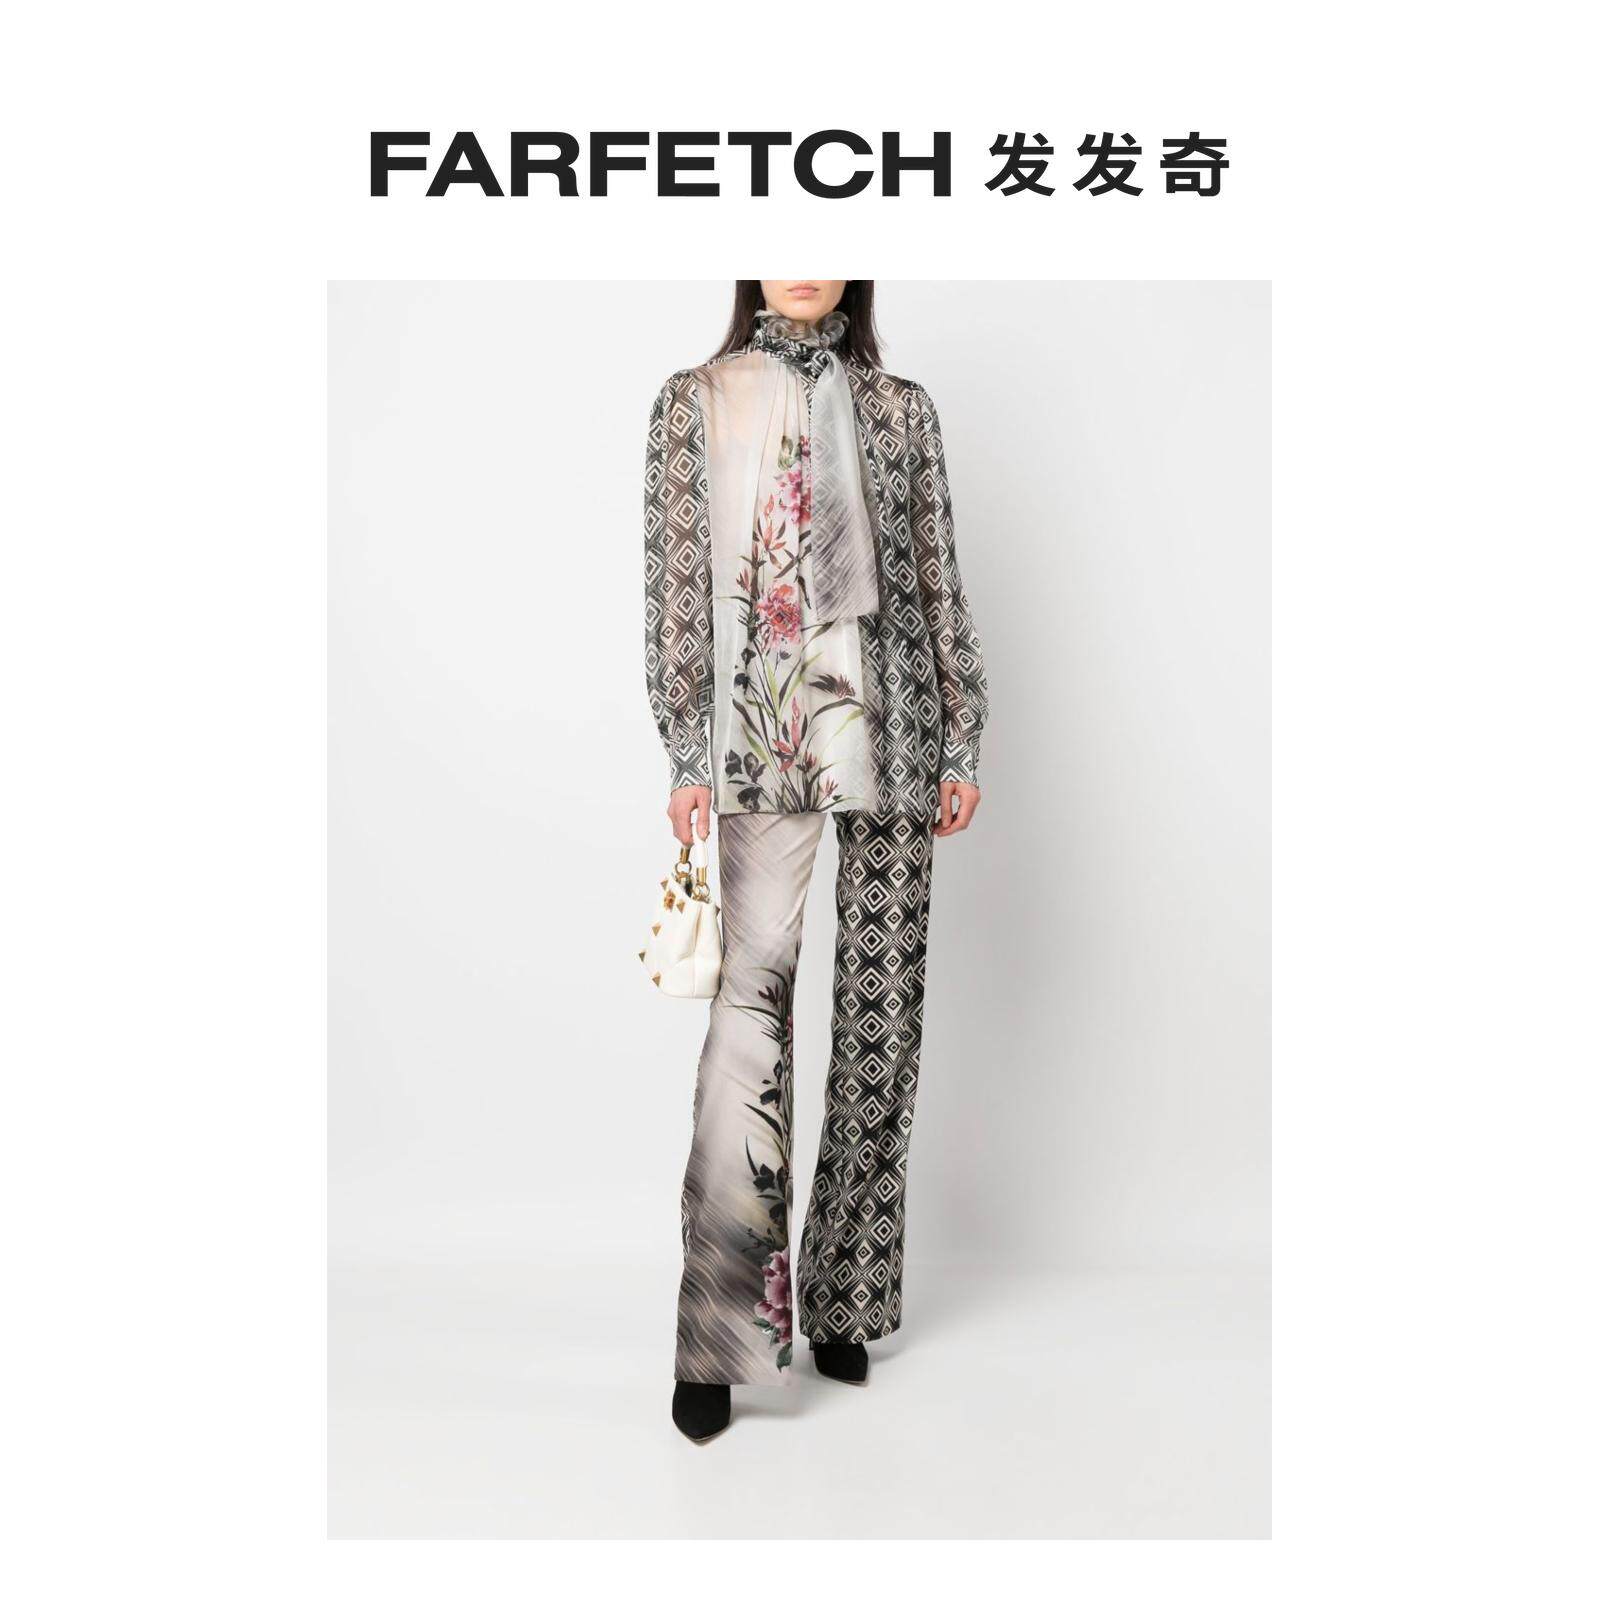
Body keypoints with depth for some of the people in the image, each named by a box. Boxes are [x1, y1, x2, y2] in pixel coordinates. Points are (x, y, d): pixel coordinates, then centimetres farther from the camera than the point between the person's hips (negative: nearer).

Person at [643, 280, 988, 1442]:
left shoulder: (901, 411, 13)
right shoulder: (695, 402, 8)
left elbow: (940, 582, 11)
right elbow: (677, 582, 2)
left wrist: (963, 742, 6)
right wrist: (689, 755, -4)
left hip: (889, 731, 3)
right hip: (762, 736, -2)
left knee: (882, 1009, 4)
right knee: (752, 1005, -10)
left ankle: (845, 1301, 18)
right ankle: (723, 1334, -2)